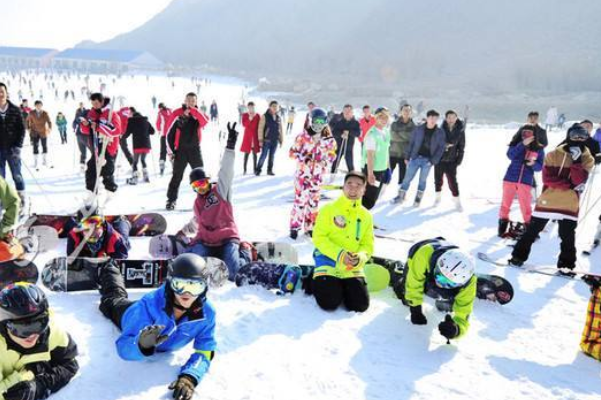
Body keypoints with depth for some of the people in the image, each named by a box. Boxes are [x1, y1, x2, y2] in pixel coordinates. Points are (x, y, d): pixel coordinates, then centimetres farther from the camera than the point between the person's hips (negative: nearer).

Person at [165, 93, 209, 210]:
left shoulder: (198, 114, 3)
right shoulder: (177, 114, -2)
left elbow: (205, 122, -22)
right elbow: (169, 133, 1)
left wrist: (193, 111, -23)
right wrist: (170, 151, -2)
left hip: (195, 150, 1)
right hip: (180, 150, -1)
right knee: (177, 176, 2)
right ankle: (171, 200, 10)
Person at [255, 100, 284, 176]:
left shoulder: (278, 117, 11)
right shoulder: (265, 116, -4)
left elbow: (281, 129, 15)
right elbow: (260, 128, -7)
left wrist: (281, 140, 12)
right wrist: (260, 140, -11)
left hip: (275, 140, 5)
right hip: (266, 140, -5)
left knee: (272, 156, 9)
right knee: (263, 156, -5)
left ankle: (270, 170, 19)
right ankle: (258, 170, 6)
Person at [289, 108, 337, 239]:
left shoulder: (329, 140, -1)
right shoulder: (303, 136, -8)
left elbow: (332, 155, 10)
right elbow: (293, 152, -3)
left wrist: (326, 160, -11)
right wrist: (303, 157, -19)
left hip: (318, 175, 3)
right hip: (302, 173, -3)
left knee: (314, 201, 10)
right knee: (300, 200, -3)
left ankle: (310, 226, 24)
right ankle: (294, 226, 10)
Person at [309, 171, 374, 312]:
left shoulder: (366, 216, 6)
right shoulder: (329, 209, -6)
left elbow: (367, 245, 4)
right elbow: (319, 238, -11)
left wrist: (359, 258, -19)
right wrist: (340, 254, -23)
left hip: (352, 267, 4)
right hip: (328, 260, -3)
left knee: (360, 305, -6)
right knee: (329, 303, -17)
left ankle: (341, 286, 22)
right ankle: (317, 282, 14)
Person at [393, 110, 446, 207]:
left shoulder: (440, 132, -1)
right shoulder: (419, 129, 0)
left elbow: (441, 147, -2)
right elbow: (412, 143, 5)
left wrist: (433, 160, -10)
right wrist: (407, 156, 3)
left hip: (428, 160, 0)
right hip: (415, 158, 0)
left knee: (423, 180, 7)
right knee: (407, 178, 3)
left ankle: (418, 199, 20)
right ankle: (400, 197, 14)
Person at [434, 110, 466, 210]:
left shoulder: (460, 130, -4)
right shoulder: (441, 129, -6)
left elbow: (461, 147, 0)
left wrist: (459, 160, -5)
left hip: (451, 160, -1)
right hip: (439, 158, 1)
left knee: (452, 181, -3)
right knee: (438, 179, 12)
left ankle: (456, 200, 9)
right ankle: (438, 196, 33)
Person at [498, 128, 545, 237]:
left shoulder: (539, 149, 1)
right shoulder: (517, 144, -2)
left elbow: (539, 167, 2)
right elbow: (510, 155, -20)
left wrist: (533, 164, -20)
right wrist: (523, 144, -27)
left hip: (526, 181, 0)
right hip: (510, 179, 0)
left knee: (526, 206, -1)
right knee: (506, 203, 8)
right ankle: (502, 227, 20)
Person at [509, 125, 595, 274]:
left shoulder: (587, 159, 2)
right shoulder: (554, 155, -3)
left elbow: (579, 181, -13)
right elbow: (547, 178, -11)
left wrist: (576, 161, -21)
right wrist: (569, 185, -17)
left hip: (570, 204, 1)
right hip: (548, 200, -1)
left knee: (568, 236, 5)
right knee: (532, 230, 6)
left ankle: (566, 265, 18)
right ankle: (519, 256, 17)